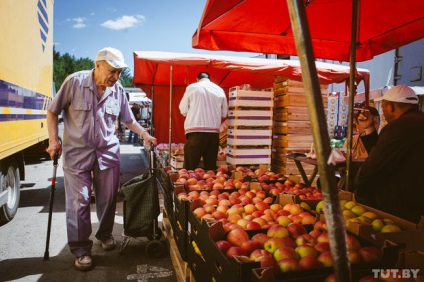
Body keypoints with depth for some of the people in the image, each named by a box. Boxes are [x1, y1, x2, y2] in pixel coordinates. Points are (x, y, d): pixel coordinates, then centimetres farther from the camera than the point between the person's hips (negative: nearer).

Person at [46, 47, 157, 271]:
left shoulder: (118, 89, 0)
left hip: (108, 151, 3)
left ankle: (105, 234, 34)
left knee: (108, 198, 10)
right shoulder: (75, 82, -10)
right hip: (77, 151, -3)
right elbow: (53, 112, 0)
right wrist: (54, 140, -7)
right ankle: (81, 250, 15)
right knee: (79, 201, 0)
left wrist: (145, 135, 5)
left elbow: (128, 119, 14)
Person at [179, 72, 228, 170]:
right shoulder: (220, 90, 11)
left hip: (196, 131, -3)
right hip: (214, 132, 3)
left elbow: (183, 110, 7)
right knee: (211, 167, 10)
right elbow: (224, 114, 13)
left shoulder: (192, 87, 3)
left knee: (190, 167, 0)